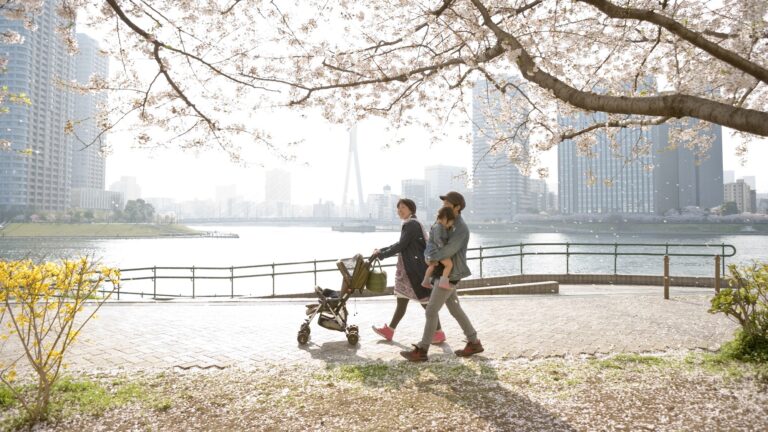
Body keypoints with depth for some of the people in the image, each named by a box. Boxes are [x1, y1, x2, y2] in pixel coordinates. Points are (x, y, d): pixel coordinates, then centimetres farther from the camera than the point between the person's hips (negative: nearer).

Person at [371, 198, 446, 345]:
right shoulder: (409, 224, 15)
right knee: (401, 301, 14)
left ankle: (438, 333, 9)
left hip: (417, 269, -10)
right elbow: (401, 244, 21)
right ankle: (389, 330, 22)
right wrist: (382, 250, 17)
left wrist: (381, 255, -10)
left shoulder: (411, 224, -15)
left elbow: (401, 246, -18)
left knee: (426, 301, -1)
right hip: (407, 270, 10)